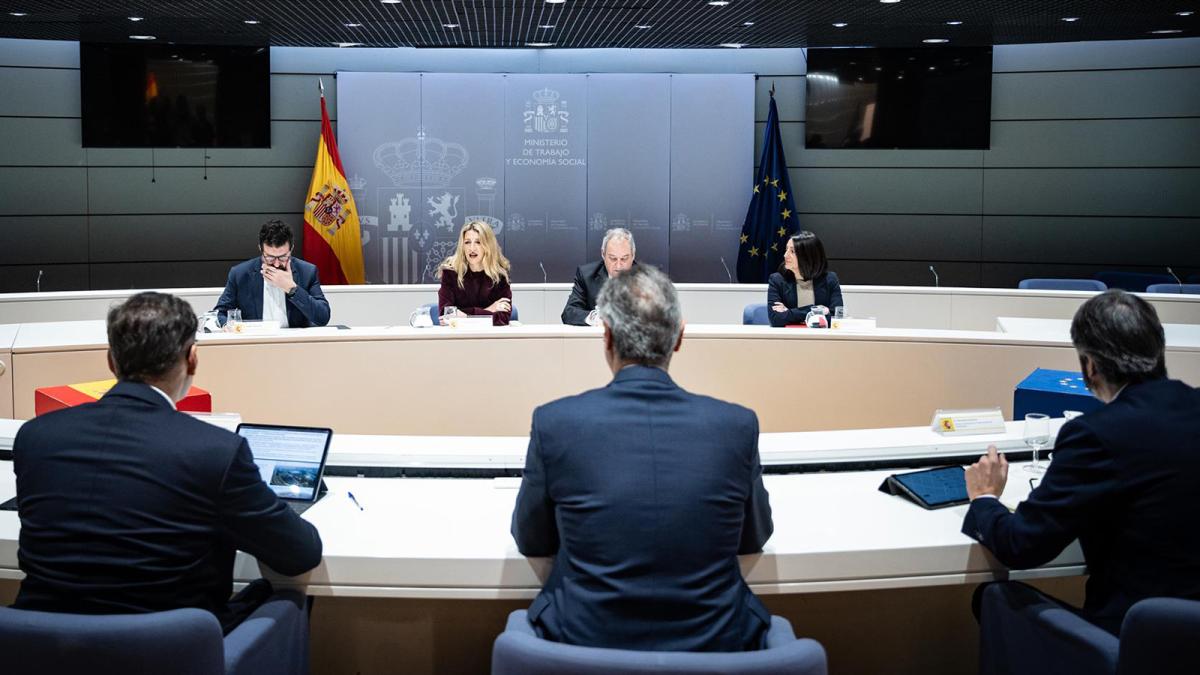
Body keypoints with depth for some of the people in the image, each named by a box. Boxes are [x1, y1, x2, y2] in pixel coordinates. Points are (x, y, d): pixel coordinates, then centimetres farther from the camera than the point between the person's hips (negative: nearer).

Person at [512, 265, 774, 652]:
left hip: (589, 642, 0)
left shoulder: (555, 422, -14)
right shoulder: (737, 425, -11)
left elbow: (531, 541, 2)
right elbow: (754, 538, 6)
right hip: (713, 644, 1)